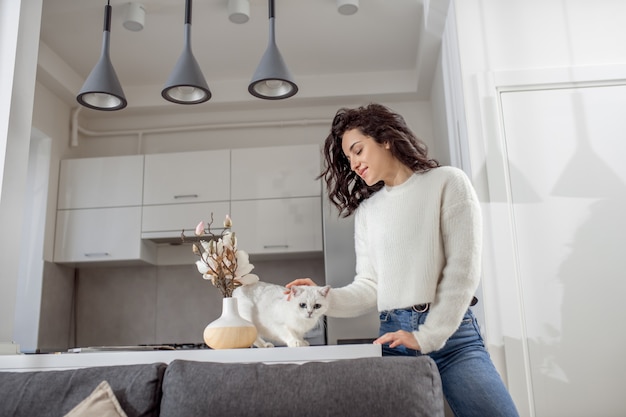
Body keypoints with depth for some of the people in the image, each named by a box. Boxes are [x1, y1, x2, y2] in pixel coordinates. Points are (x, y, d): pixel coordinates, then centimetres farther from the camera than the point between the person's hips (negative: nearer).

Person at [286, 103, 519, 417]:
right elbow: (370, 286, 8)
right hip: (393, 336, 3)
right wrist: (325, 299, -10)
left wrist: (427, 336, -13)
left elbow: (463, 268, -7)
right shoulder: (366, 210, 14)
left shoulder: (447, 182, 1)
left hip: (452, 332, -3)